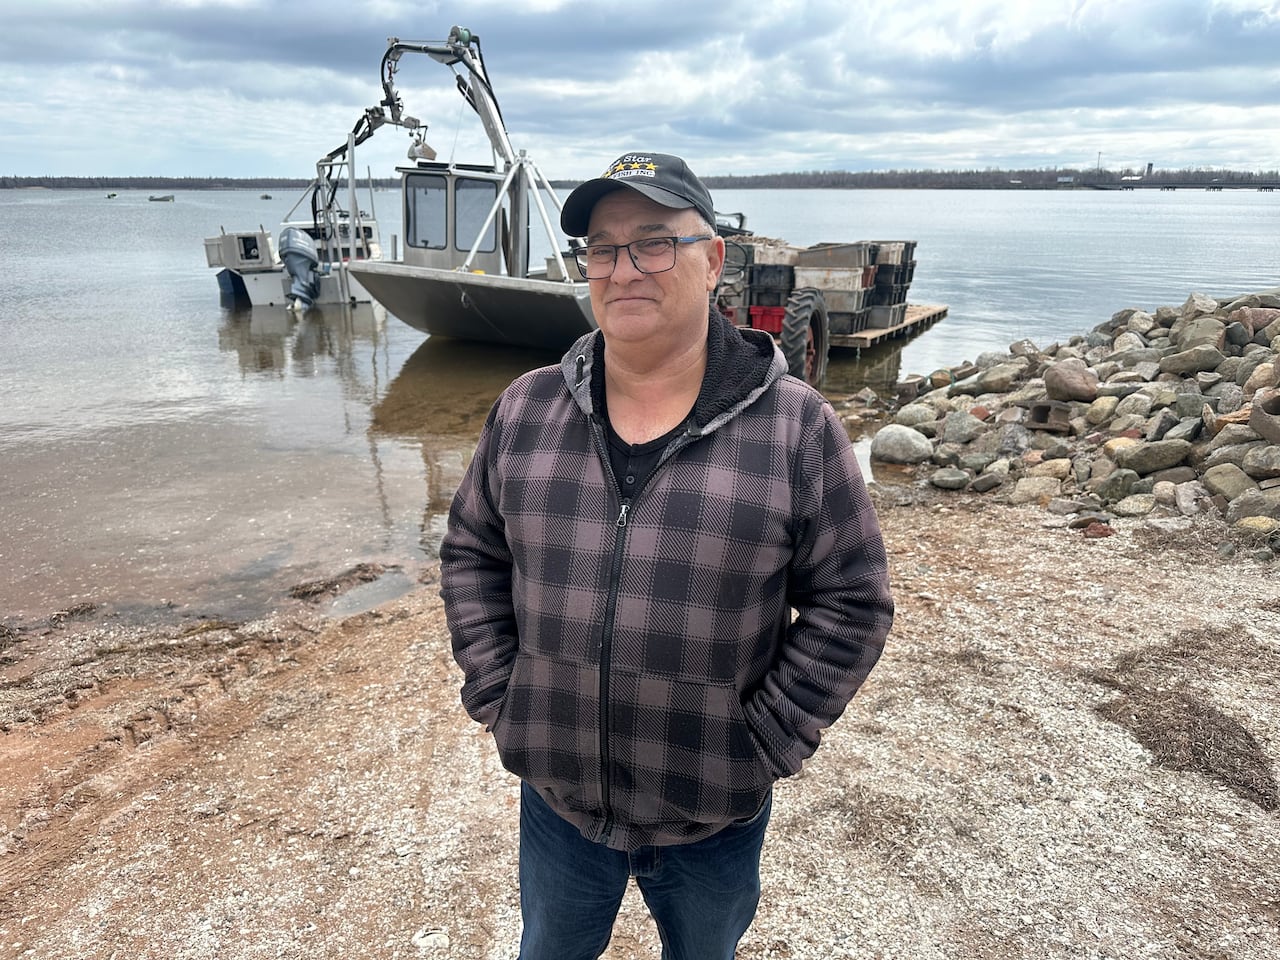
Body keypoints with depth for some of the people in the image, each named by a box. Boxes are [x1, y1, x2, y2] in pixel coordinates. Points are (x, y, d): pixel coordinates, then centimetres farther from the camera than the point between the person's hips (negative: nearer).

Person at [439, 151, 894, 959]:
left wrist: (767, 740, -10)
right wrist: (495, 695, -2)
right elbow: (471, 554, 5)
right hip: (556, 796, 2)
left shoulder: (797, 427, -14)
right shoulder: (526, 410, -5)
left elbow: (851, 602, -8)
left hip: (716, 815, -1)